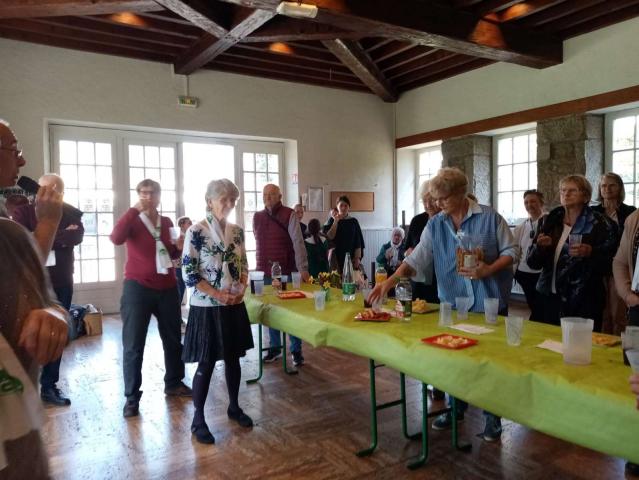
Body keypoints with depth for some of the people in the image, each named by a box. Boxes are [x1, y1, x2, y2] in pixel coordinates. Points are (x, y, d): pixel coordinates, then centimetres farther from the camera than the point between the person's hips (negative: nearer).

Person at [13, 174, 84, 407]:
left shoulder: (70, 213, 7)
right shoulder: (24, 210, -1)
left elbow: (78, 235, -11)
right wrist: (61, 236, -14)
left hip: (61, 283, 3)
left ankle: (49, 386, 19)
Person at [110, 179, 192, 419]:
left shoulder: (167, 222, 9)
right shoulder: (133, 220, -4)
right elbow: (116, 238, -26)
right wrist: (135, 209, -24)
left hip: (167, 288, 5)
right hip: (138, 287, -5)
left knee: (173, 338, 15)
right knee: (133, 344, 1)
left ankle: (174, 383, 32)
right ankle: (132, 397, 11)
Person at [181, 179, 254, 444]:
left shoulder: (237, 231, 5)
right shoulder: (196, 231, -12)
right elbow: (188, 274, -13)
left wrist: (241, 289, -6)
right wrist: (218, 294, -18)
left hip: (234, 306, 5)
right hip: (206, 308, -5)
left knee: (233, 357, 16)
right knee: (206, 364, 3)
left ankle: (234, 406, 34)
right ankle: (198, 419, 19)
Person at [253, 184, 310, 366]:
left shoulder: (289, 215, -6)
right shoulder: (257, 217, 8)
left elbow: (298, 241, -13)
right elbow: (259, 242, 15)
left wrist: (303, 268, -21)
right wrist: (259, 267, 12)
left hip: (286, 271, -4)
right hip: (264, 272, 4)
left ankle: (296, 350, 16)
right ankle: (275, 347, 27)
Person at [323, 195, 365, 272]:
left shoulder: (353, 222, 5)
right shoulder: (332, 220, 3)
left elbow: (358, 242, 3)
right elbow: (329, 237, -11)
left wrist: (358, 258, -6)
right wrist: (336, 221, -13)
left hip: (351, 257, 1)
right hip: (336, 257, -1)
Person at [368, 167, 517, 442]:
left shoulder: (490, 218, -6)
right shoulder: (435, 226, 1)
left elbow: (511, 251, -3)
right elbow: (417, 259, -7)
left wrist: (489, 270, -20)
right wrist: (391, 280, -22)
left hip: (490, 302, -3)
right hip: (453, 303, 3)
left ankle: (492, 416, 26)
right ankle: (456, 408, 34)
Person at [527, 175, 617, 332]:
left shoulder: (599, 223, -4)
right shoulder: (551, 222, 6)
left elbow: (609, 261, -7)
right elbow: (532, 262, 5)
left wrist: (590, 252, -22)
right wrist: (540, 246, -14)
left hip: (584, 300, -3)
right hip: (551, 296, 4)